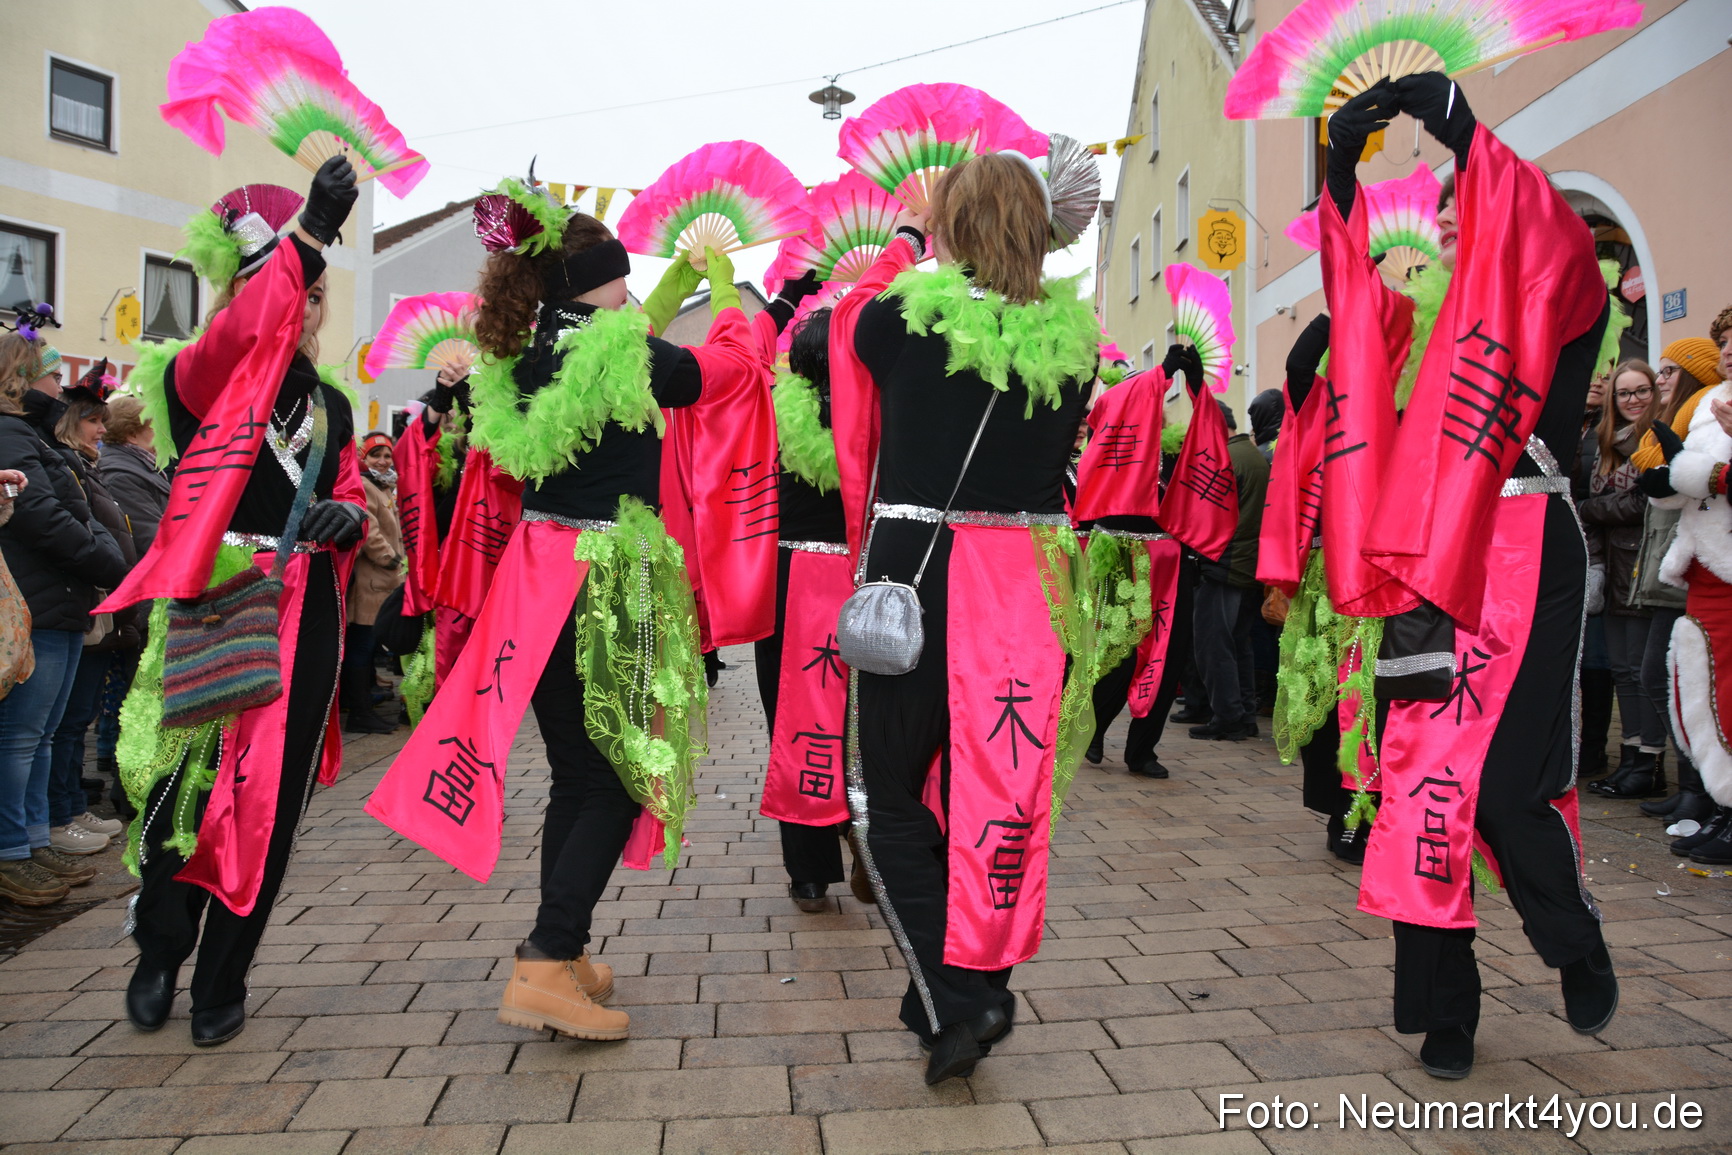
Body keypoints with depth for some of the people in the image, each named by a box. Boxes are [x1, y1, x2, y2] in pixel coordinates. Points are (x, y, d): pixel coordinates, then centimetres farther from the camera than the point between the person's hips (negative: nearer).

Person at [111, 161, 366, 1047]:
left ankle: (221, 984, 23)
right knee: (191, 783, -4)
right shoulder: (201, 381, -1)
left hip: (304, 616, 4)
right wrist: (309, 235, -30)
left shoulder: (331, 404, 15)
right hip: (215, 607, -4)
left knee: (269, 801, 6)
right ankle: (159, 951, 27)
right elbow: (239, 333, -24)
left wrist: (347, 518, -4)